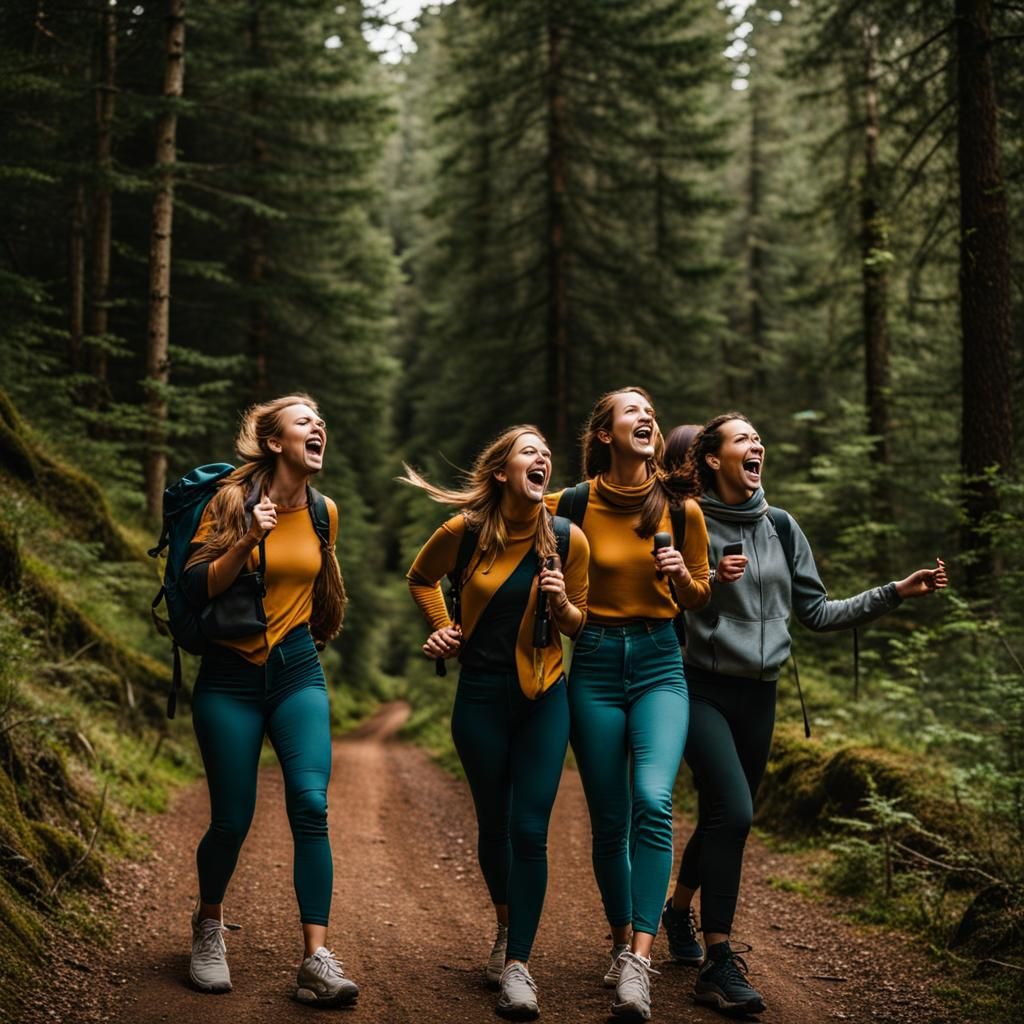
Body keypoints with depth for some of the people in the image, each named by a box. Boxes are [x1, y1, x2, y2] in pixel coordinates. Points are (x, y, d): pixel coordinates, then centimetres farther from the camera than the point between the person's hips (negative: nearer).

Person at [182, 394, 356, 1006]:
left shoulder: (323, 512, 6)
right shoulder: (234, 500, -7)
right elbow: (197, 588, -14)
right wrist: (249, 540, -25)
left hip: (298, 673, 3)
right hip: (231, 675, -3)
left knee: (312, 805, -13)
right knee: (232, 819, 1)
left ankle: (317, 961, -13)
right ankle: (209, 925, 31)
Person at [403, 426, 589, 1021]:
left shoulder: (568, 539, -5)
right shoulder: (464, 532, -7)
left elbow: (579, 625, 6)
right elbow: (422, 579, 15)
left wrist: (561, 602, -14)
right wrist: (443, 626, 2)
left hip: (544, 697, 0)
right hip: (481, 697, 0)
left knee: (530, 831, -8)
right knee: (493, 825, 12)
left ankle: (518, 964, -4)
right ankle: (507, 929, 35)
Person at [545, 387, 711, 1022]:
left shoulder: (683, 511, 3)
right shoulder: (572, 506, -1)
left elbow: (699, 602, 13)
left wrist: (682, 576, -8)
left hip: (660, 665, 0)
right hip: (596, 664, 0)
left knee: (653, 800, -22)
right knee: (608, 821, 4)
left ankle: (639, 962, -23)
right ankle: (623, 942, 26)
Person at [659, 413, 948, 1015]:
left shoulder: (780, 526, 8)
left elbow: (817, 612, 10)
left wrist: (895, 595, 4)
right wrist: (711, 581, -21)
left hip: (759, 695, 5)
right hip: (703, 689, -5)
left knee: (724, 818, 14)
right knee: (733, 811, -19)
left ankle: (680, 911, 40)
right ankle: (718, 962, -12)